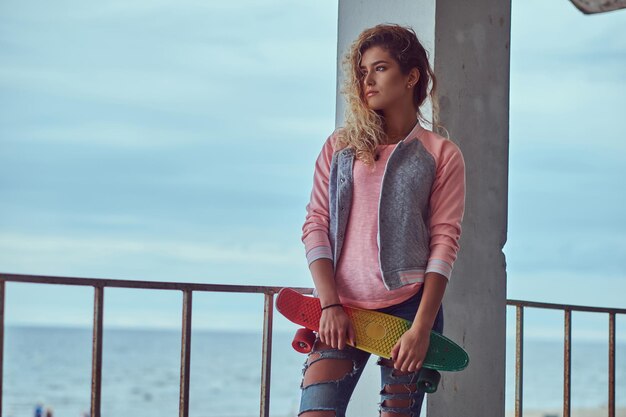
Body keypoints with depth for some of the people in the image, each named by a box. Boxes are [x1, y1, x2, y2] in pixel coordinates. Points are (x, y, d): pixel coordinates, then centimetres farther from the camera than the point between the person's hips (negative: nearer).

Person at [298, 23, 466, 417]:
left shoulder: (442, 154, 6)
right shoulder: (339, 147, 13)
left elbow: (445, 240, -1)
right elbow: (315, 226, 7)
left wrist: (422, 328, -9)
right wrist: (330, 305, -5)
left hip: (409, 307, -1)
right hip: (341, 309, 1)